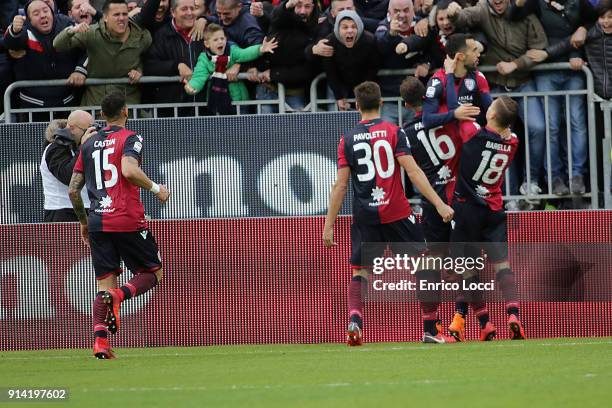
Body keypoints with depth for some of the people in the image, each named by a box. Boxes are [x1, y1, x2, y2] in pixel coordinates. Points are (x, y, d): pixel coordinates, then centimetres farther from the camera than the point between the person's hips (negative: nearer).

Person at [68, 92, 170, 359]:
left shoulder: (89, 144, 16)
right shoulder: (130, 139, -1)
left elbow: (73, 190, 15)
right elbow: (129, 170, -21)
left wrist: (84, 222, 27)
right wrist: (156, 189, -7)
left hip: (97, 223, 5)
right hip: (128, 220, -5)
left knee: (105, 284, 6)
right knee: (154, 272, 10)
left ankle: (100, 340, -13)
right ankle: (119, 295, -20)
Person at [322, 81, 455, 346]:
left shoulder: (348, 140, 3)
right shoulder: (393, 132, -2)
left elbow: (340, 185, 1)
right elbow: (412, 171, -10)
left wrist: (328, 226, 5)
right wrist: (439, 204, -11)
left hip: (364, 216, 2)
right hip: (397, 212, -2)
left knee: (359, 273, 8)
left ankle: (355, 319, -19)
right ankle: (430, 329, 5)